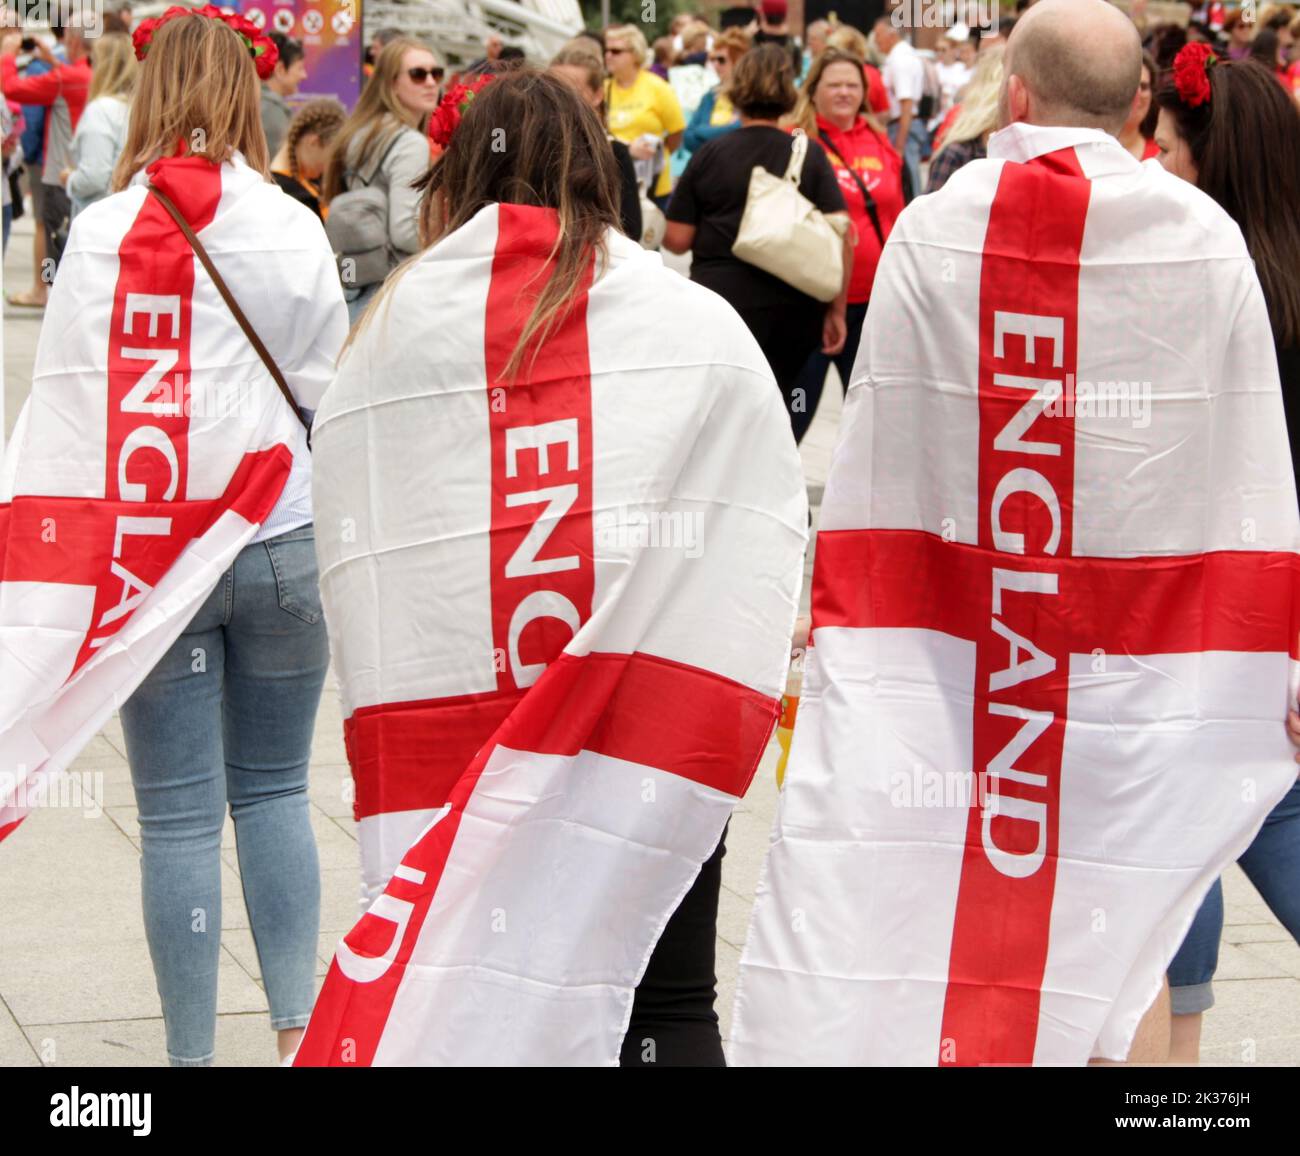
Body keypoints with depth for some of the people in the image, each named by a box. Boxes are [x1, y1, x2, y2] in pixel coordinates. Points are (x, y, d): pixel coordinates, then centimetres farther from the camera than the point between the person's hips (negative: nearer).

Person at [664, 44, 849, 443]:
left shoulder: (710, 155, -2)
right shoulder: (810, 156, 0)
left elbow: (676, 240, -3)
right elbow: (840, 236, -5)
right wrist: (836, 310, 2)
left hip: (720, 304, -2)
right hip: (792, 315, 2)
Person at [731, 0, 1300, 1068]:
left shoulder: (930, 232, -4)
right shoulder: (1205, 238, -4)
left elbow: (876, 452, 0)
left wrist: (835, 620, 9)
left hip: (948, 649, 0)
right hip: (1143, 650, 0)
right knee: (1128, 927, 8)